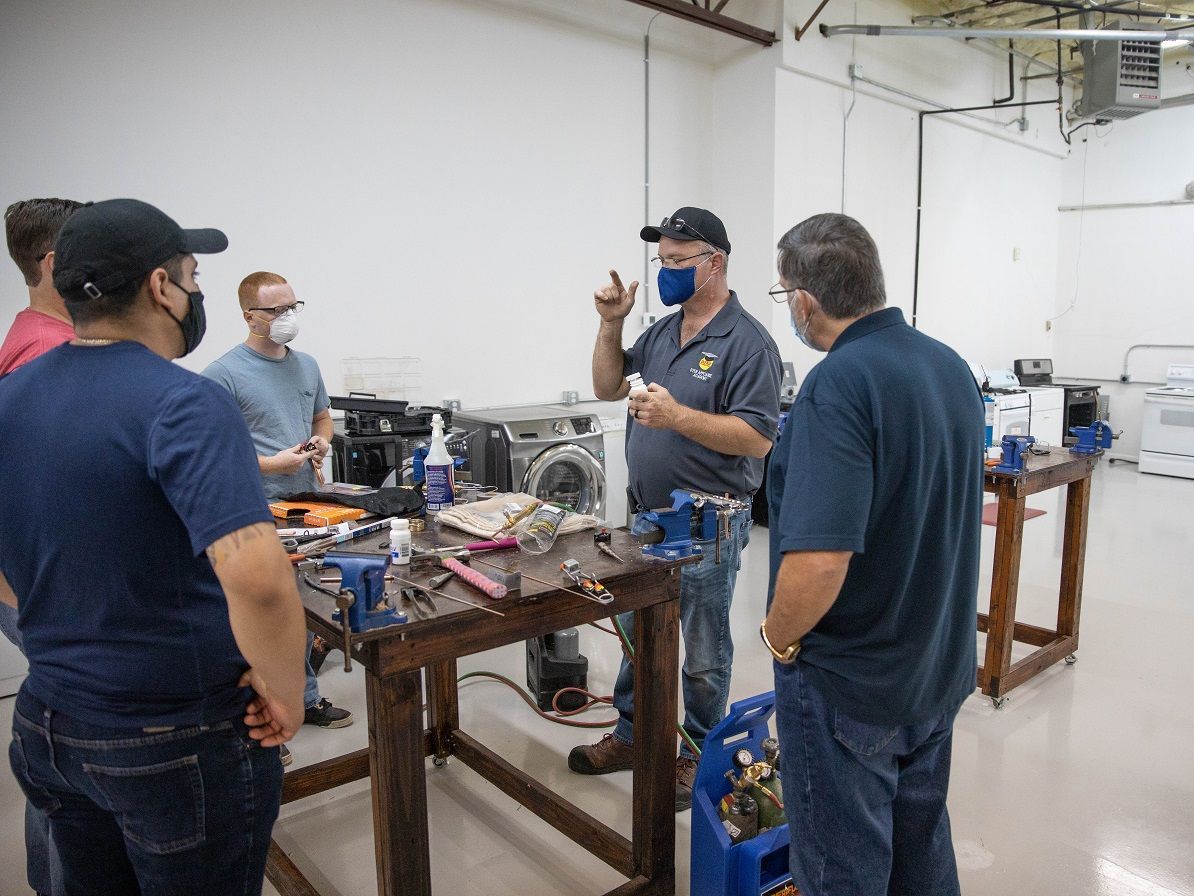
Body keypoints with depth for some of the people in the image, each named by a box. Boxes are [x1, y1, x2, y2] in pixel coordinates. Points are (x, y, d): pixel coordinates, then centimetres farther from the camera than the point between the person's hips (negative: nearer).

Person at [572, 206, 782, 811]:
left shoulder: (747, 343, -15)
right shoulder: (662, 332, 9)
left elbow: (756, 439, -21)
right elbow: (607, 388, 15)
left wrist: (678, 416, -29)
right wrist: (611, 325, 1)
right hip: (648, 517, 8)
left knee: (703, 653, 10)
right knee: (637, 635, 20)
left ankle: (696, 756, 29)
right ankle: (632, 734, 39)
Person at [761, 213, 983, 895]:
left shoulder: (838, 386, -27)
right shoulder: (953, 366, 1)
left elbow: (818, 561, -34)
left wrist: (780, 636, -15)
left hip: (850, 684, -8)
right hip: (939, 667, 8)